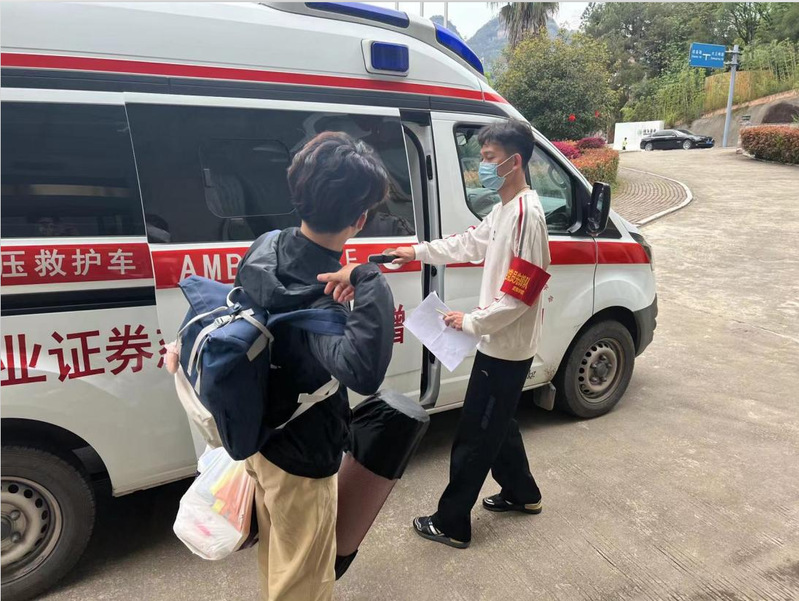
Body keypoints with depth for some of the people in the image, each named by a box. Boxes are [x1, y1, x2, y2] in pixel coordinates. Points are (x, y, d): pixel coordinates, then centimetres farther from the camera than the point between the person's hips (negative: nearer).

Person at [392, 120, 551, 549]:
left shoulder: (526, 214, -24)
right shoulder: (504, 208, 7)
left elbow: (519, 295, -26)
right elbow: (470, 243, 20)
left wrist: (471, 322, -16)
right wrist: (419, 251, 17)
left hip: (505, 349, -10)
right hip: (501, 344, 10)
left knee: (474, 436, 3)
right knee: (498, 425, 24)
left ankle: (451, 524, 19)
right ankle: (522, 494, 44)